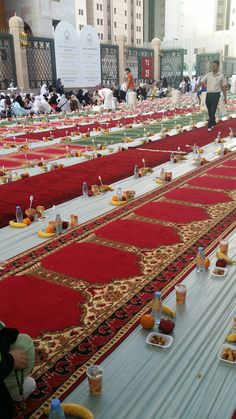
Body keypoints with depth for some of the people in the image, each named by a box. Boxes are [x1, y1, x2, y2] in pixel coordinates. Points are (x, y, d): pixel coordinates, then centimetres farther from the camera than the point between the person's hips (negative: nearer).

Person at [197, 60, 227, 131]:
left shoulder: (221, 76, -1)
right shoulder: (208, 75, 4)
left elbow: (224, 87, 4)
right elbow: (201, 82, -5)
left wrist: (225, 97, 5)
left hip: (216, 94, -3)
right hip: (208, 94, 4)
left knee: (212, 111, -10)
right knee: (209, 111, 13)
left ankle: (210, 126, -4)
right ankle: (213, 123, 32)